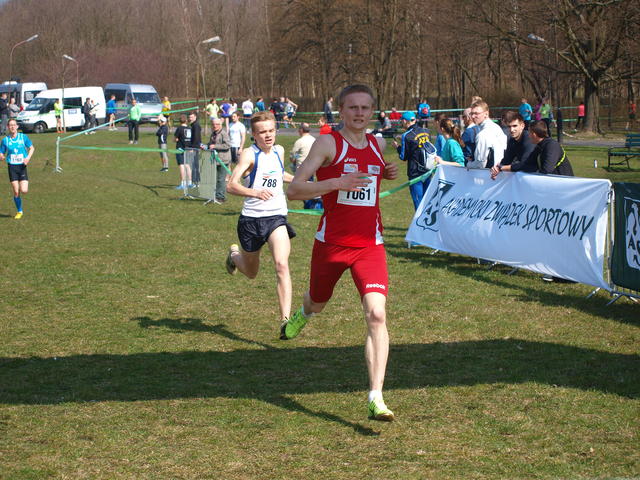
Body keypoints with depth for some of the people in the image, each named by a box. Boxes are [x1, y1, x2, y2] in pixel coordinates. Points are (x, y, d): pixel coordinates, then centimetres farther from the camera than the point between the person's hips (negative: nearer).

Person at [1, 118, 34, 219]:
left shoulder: (23, 137, 0)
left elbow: (32, 148, 9)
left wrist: (28, 157, -9)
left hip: (22, 166, 0)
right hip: (12, 167, 1)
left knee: (24, 191, -12)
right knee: (16, 192, -2)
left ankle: (25, 184, 25)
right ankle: (19, 211, 15)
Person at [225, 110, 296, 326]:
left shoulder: (279, 151, 8)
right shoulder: (249, 154, -11)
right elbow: (231, 185, -23)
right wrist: (254, 192, -39)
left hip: (277, 217, 3)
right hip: (251, 219, -3)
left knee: (282, 265, -21)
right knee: (251, 272, 16)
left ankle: (285, 320, -22)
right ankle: (235, 254, 52)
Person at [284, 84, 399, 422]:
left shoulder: (378, 145, 9)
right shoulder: (328, 143, -8)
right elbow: (294, 190, -15)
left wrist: (388, 173, 10)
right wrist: (337, 183, -27)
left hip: (369, 245, 2)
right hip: (331, 242, -2)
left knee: (376, 314, -17)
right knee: (317, 303, 22)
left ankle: (376, 399, -18)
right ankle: (302, 315, 64)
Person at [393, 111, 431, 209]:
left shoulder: (407, 136, -15)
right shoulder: (425, 131, 3)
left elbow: (403, 157, -8)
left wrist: (398, 147, 10)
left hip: (415, 173, -6)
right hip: (427, 171, 6)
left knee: (418, 202, 0)